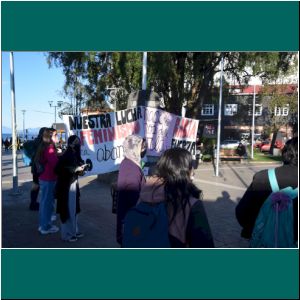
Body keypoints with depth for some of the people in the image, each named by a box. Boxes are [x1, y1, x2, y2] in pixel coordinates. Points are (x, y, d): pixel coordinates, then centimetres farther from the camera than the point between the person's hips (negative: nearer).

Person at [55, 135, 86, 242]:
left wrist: (80, 168, -8)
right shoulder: (67, 156, -21)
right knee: (68, 209, 4)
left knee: (74, 208, 18)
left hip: (73, 183, 9)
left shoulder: (74, 155, 5)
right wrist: (76, 169, -23)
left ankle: (74, 231, 32)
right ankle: (67, 234, 19)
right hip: (66, 186, -9)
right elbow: (58, 169, -27)